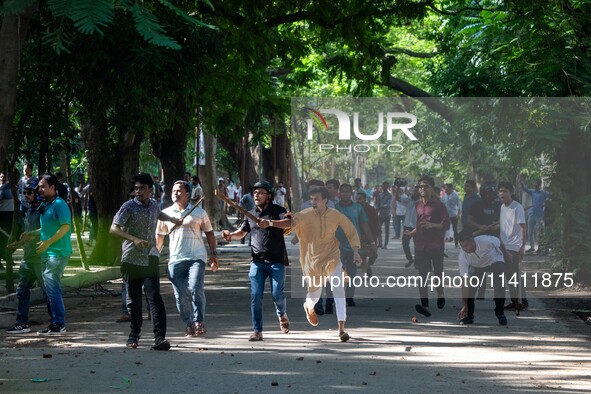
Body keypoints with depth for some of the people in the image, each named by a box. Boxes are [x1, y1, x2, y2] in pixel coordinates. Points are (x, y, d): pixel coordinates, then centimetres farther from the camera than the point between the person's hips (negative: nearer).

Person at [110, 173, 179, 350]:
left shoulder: (154, 205, 9)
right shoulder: (128, 207, -7)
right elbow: (114, 229, -17)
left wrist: (173, 220, 41)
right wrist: (134, 239, -29)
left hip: (150, 259, 2)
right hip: (131, 260, -2)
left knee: (155, 298, -10)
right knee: (134, 300, 6)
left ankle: (160, 338, -17)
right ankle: (134, 335, 21)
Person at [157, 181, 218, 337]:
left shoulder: (199, 213, 9)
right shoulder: (166, 214, 12)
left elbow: (209, 233, 14)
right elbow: (159, 236, 20)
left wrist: (213, 254, 7)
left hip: (196, 257, -2)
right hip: (175, 260, 2)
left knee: (196, 288, -20)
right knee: (180, 295, 0)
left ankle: (199, 322, -11)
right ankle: (189, 325, 11)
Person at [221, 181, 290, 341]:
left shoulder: (277, 211, -1)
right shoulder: (251, 214, 15)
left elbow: (289, 223, -20)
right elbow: (242, 232, 25)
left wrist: (270, 223, -32)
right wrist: (230, 235, 3)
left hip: (276, 261, -3)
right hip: (257, 261, 3)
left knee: (277, 294, -5)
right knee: (255, 296, -6)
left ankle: (282, 315, 29)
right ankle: (257, 331, -2)